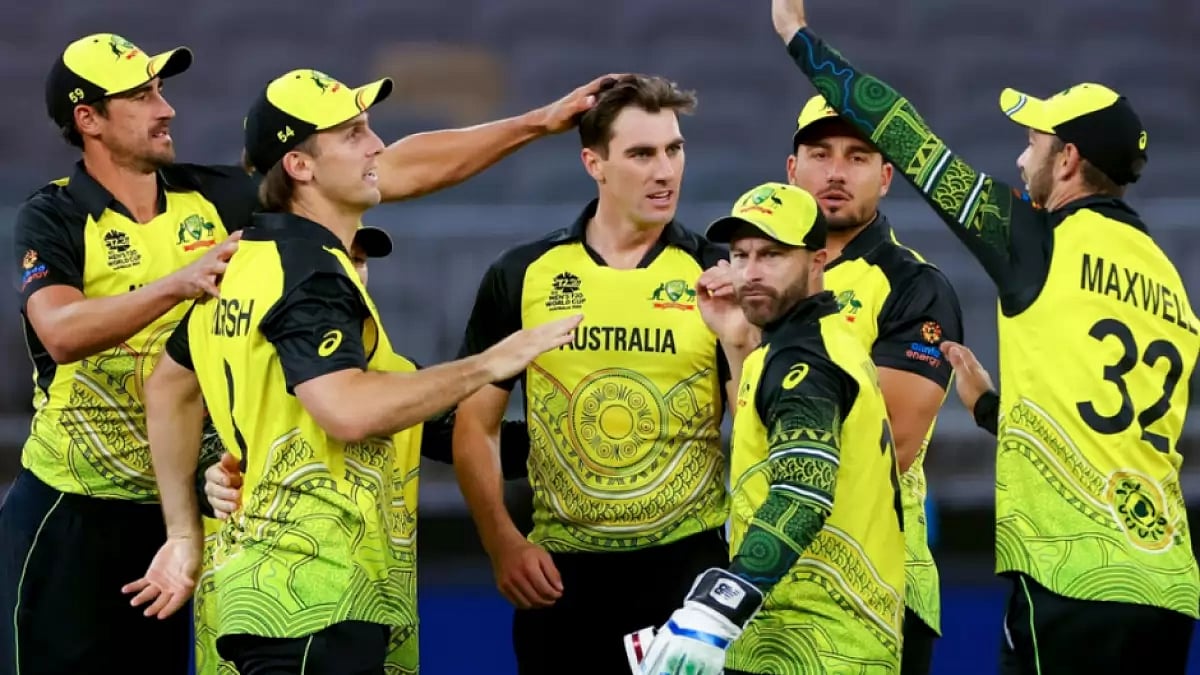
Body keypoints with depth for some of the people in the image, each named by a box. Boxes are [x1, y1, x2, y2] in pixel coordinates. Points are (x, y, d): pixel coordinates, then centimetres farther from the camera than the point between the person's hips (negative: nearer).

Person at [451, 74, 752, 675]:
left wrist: (743, 344, -18)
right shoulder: (521, 276, 3)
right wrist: (502, 543, -4)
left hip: (685, 562, -1)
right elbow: (475, 425, 7)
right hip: (558, 570, 1)